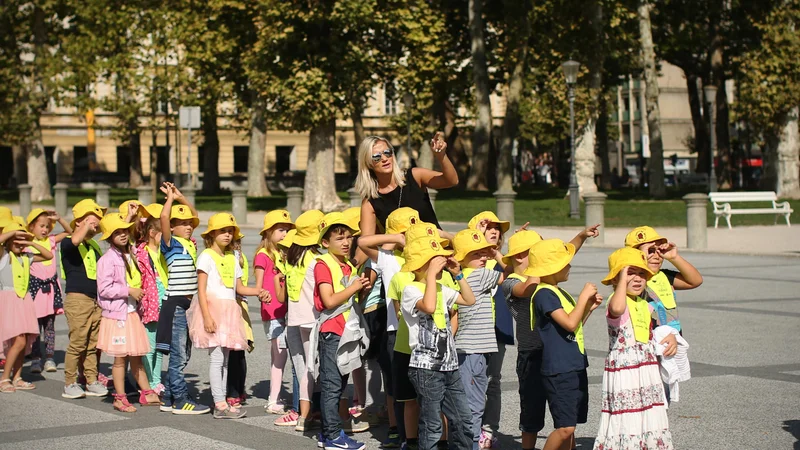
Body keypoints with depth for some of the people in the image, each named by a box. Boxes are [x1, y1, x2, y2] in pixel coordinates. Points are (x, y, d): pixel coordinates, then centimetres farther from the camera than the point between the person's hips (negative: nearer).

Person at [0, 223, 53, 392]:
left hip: (24, 300, 6)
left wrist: (31, 243, 7)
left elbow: (48, 255, 16)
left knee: (25, 342, 4)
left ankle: (17, 378, 13)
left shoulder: (26, 257, 15)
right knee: (19, 341, -14)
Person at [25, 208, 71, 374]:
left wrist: (59, 219, -3)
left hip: (51, 285, 3)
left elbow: (69, 231, 8)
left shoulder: (51, 240, 8)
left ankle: (49, 358, 11)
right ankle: (35, 358, 6)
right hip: (35, 285, -3)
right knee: (35, 324, 0)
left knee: (50, 324, 7)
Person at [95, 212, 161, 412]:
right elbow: (104, 288, -20)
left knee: (136, 357, 14)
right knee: (120, 358, -1)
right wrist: (129, 291, -20)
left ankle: (146, 393, 20)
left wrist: (139, 294, 10)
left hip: (133, 312, 7)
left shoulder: (131, 255, 11)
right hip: (116, 314, -7)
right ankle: (120, 398, 7)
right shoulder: (108, 260, -13)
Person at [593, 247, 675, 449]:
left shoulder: (644, 304, 14)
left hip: (648, 372, 8)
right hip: (624, 372, -8)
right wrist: (623, 280, -32)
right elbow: (617, 309, -42)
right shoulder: (617, 300, -14)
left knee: (650, 420, 12)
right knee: (627, 423, -7)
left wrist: (670, 337, 12)